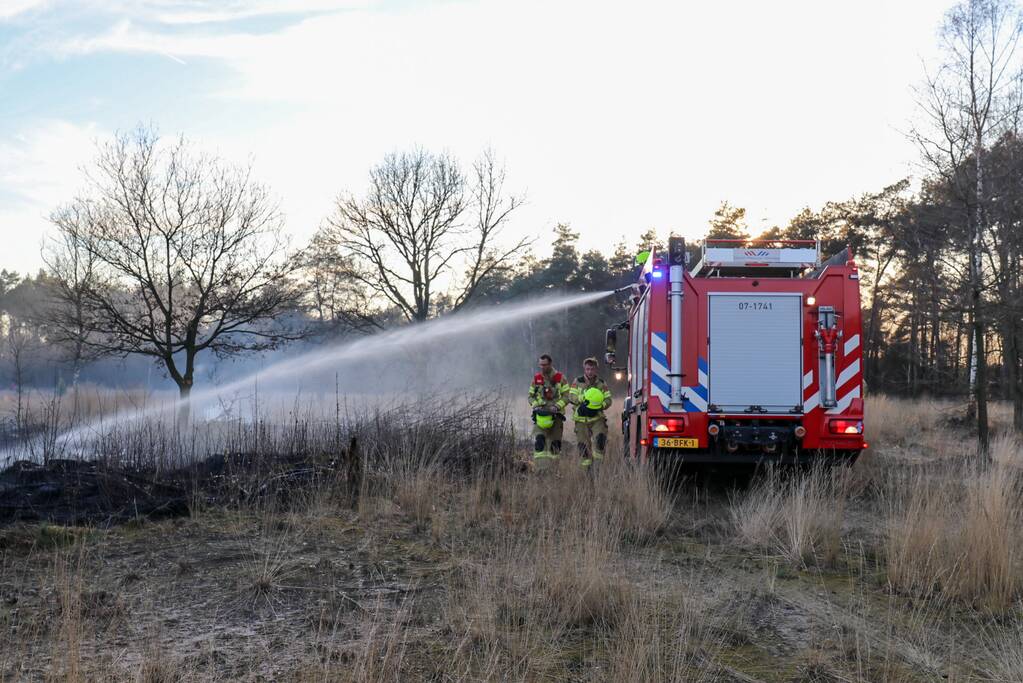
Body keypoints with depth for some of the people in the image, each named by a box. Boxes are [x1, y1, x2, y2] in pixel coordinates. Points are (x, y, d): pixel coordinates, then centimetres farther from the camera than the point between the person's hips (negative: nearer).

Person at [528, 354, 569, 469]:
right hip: (540, 414, 0)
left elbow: (566, 396, -2)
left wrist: (556, 406, -17)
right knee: (539, 440, -19)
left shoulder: (560, 378, 0)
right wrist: (536, 406, -7)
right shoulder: (536, 378, 7)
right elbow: (530, 396, 12)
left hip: (556, 414, 0)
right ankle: (540, 466, -24)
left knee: (555, 442, 6)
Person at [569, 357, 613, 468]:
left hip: (597, 418, 0)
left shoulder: (602, 384, 7)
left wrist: (599, 406, -17)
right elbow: (571, 397, -4)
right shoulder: (578, 382, 4)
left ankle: (598, 462, -12)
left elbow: (608, 400, 3)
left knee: (600, 437, -22)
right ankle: (586, 467, 13)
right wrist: (583, 398, -22)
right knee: (583, 446, 1)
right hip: (581, 419, 0)